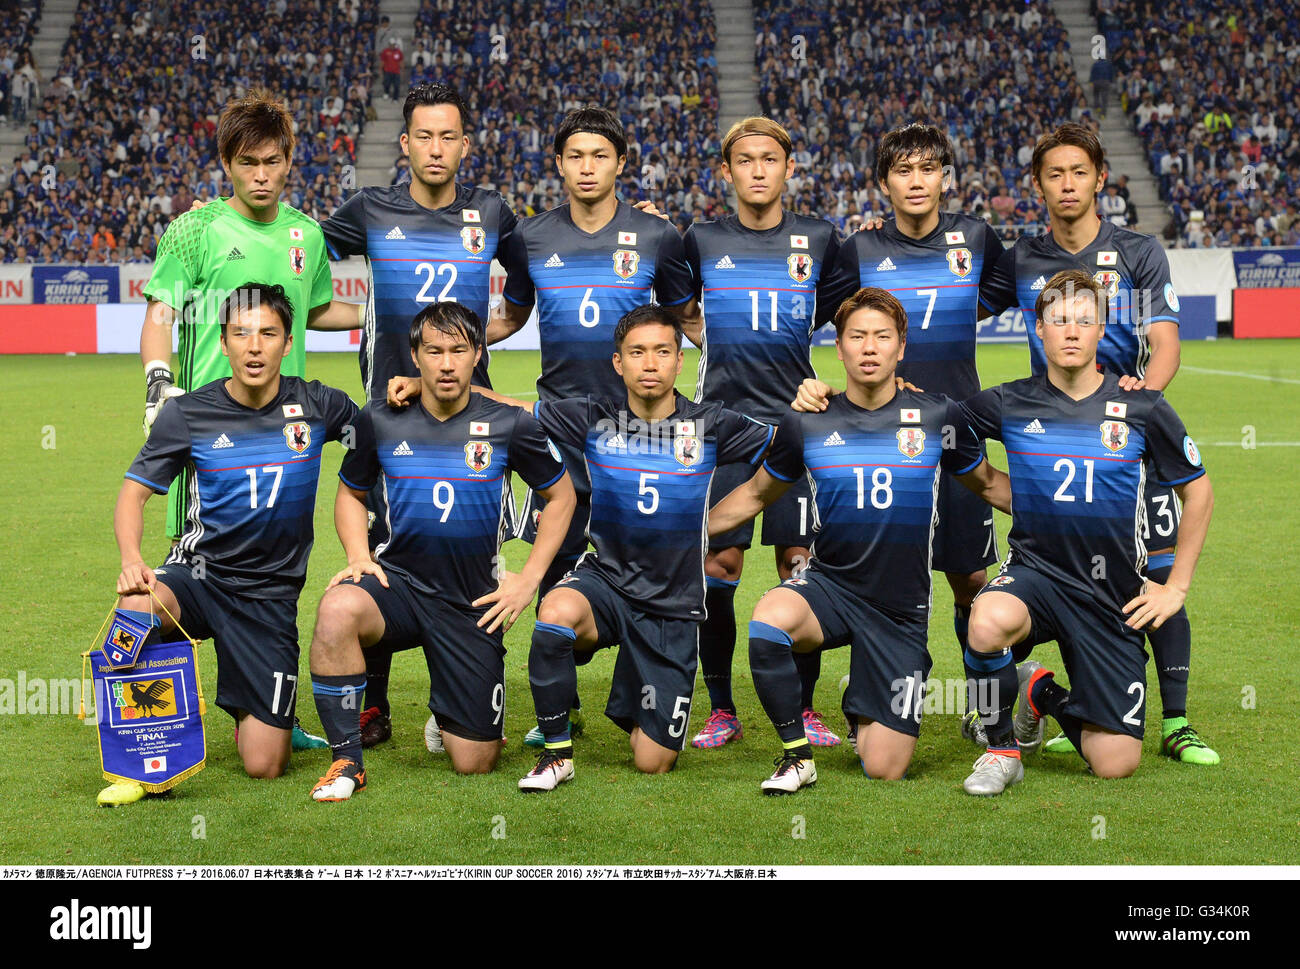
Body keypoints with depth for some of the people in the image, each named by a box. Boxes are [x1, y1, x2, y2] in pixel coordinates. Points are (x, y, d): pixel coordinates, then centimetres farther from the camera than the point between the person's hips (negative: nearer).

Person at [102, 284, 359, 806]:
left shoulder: (315, 405, 0)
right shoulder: (189, 415, -4)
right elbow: (133, 493, -1)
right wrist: (131, 559, -20)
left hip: (271, 593, 1)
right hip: (200, 573, -1)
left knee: (265, 766, -4)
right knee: (136, 607, -39)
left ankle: (245, 705, 34)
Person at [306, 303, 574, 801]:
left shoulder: (509, 425, -4)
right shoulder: (381, 421, -1)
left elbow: (561, 495, 9)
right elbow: (350, 492, 16)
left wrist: (529, 578, 2)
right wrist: (359, 557, -2)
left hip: (472, 604, 0)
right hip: (400, 580, 0)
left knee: (474, 763, 0)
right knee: (336, 610, -37)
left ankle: (449, 711, 38)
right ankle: (347, 760, -20)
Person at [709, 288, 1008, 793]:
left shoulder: (938, 417, -3)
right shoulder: (807, 423, -1)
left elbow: (989, 485, 14)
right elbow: (755, 495, 14)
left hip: (901, 609, 0)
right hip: (829, 584, 0)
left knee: (884, 770, -3)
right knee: (768, 622, -36)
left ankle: (860, 705, 35)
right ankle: (797, 754, -13)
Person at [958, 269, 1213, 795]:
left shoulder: (1142, 408, -4)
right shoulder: (1010, 405, -3)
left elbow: (1197, 491, 8)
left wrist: (1176, 587, 6)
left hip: (1113, 595, 1)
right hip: (1035, 570, -1)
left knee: (1115, 764, -5)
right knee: (989, 622, -39)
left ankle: (1042, 691, 28)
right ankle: (1001, 749, -10)